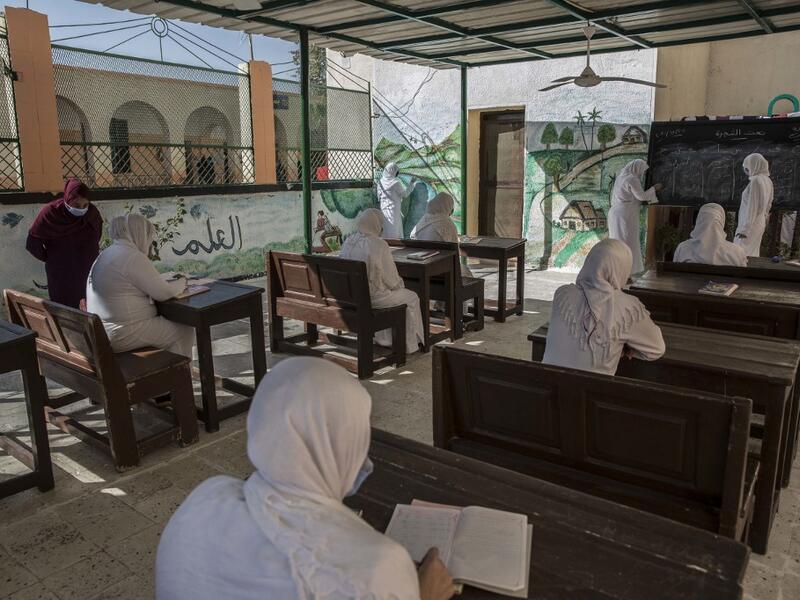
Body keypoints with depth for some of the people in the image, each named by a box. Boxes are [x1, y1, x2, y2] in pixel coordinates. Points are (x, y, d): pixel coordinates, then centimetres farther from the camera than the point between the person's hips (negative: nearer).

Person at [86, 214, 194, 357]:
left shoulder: (105, 254, 14)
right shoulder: (133, 257, -18)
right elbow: (163, 293, -18)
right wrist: (182, 282, 2)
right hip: (123, 335, -10)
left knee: (166, 322, 24)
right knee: (184, 332, 0)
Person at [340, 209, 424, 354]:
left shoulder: (348, 241, 0)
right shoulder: (379, 245, -21)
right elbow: (391, 279, -15)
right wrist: (400, 284, 9)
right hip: (372, 297, -8)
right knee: (411, 298, 17)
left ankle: (384, 339, 41)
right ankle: (409, 345, 29)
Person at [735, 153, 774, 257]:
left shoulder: (756, 181, -18)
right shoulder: (767, 180, 8)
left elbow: (752, 205, -20)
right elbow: (768, 204, 16)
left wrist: (745, 229, -19)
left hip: (750, 225, -9)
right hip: (760, 223, 9)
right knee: (752, 254, 14)